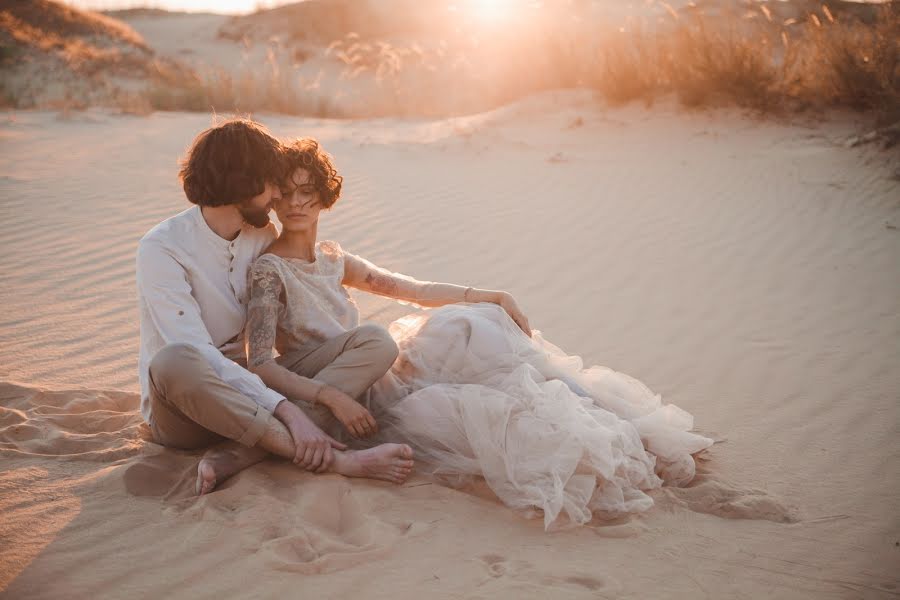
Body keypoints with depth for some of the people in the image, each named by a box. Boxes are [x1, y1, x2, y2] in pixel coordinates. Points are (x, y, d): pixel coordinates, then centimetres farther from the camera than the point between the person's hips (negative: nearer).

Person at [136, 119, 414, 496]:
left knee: (376, 343, -13)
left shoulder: (263, 236, 6)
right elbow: (197, 355, -26)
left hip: (250, 392, 6)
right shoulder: (162, 249, -15)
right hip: (183, 412, -6)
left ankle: (240, 454, -31)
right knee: (175, 362, -42)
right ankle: (335, 460, -37)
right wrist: (287, 410, -35)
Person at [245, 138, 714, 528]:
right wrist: (335, 399, -28)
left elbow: (415, 289, 14)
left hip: (370, 375, 7)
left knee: (465, 326, -14)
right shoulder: (269, 270, -8)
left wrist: (494, 297, 5)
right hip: (348, 405, -7)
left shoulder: (331, 259, 14)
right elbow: (260, 366, -17)